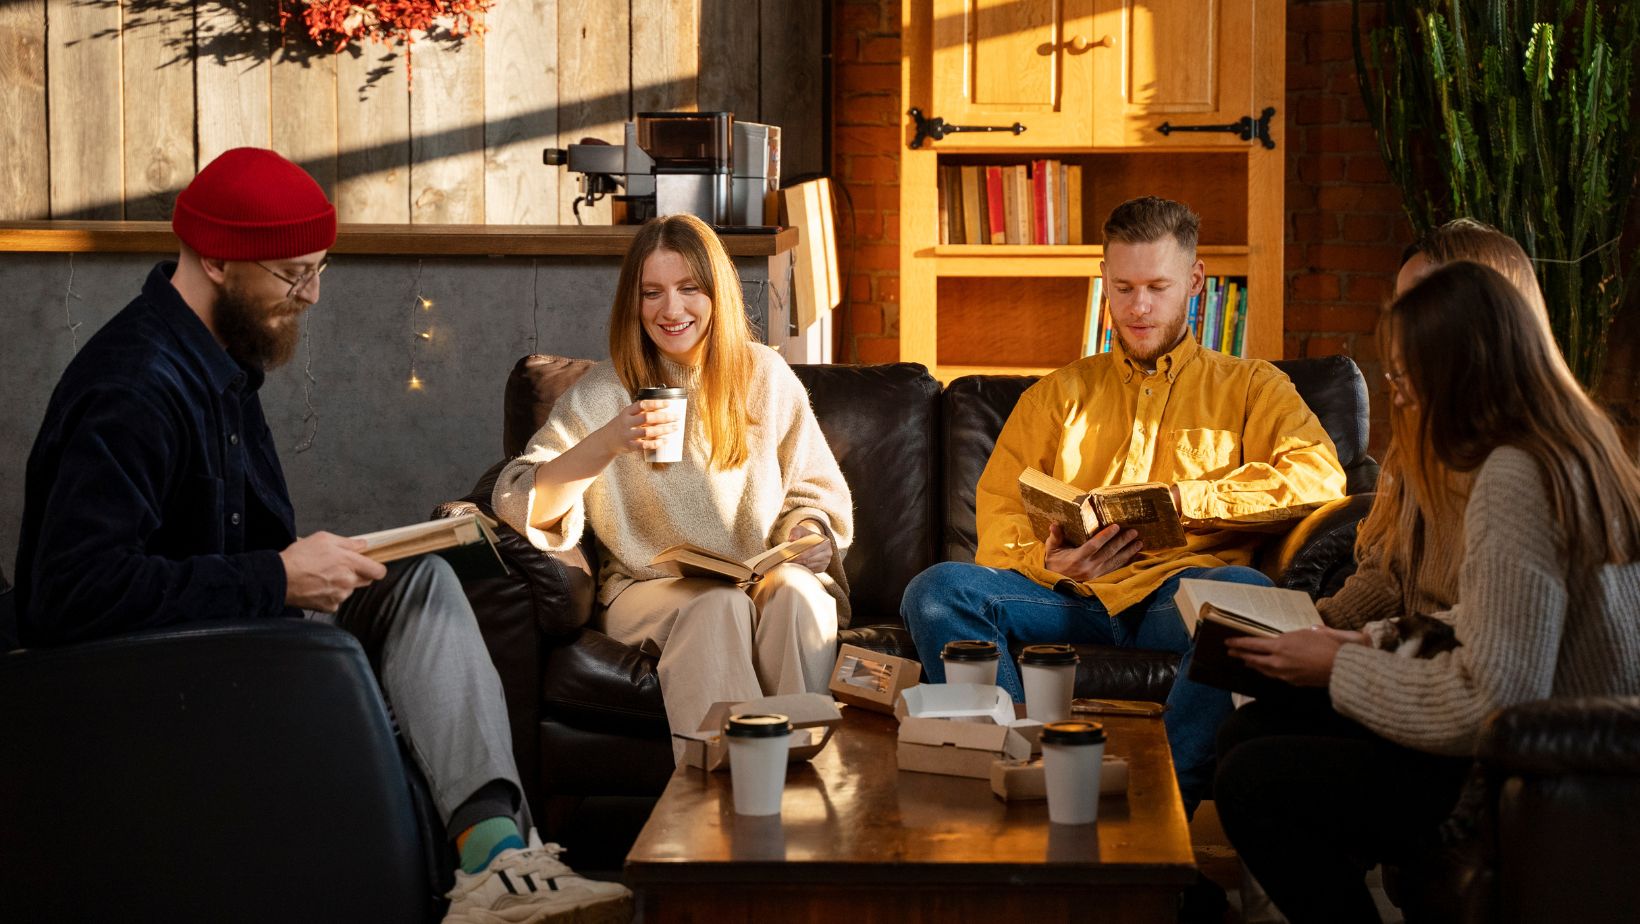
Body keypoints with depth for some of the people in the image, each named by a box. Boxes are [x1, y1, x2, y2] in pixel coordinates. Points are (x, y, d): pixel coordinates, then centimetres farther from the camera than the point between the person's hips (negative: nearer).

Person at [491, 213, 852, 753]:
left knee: (794, 592, -32)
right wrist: (606, 445, -28)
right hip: (648, 589, -2)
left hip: (761, 577, 2)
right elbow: (520, 504, -13)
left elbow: (816, 491, 16)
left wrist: (811, 532, -8)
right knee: (719, 607, -34)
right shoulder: (605, 393, -1)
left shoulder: (766, 378, 6)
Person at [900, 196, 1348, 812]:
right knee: (936, 591, -26)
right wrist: (1045, 562, -10)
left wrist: (1188, 498, -9)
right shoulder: (1058, 394, 27)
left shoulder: (1251, 387, 21)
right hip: (1072, 595, 2)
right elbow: (998, 509, 15)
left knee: (1246, 594, -39)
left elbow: (1318, 476, 2)